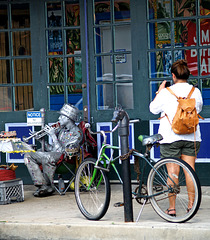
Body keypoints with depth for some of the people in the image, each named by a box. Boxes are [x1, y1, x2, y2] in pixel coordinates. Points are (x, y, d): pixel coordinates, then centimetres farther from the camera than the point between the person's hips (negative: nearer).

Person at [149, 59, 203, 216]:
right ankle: (191, 204, 12)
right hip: (192, 137, 3)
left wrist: (159, 92, 16)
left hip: (171, 138, -3)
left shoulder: (166, 92, -9)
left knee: (173, 172, 0)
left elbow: (153, 109, 5)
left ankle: (172, 208, 3)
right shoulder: (196, 91, 0)